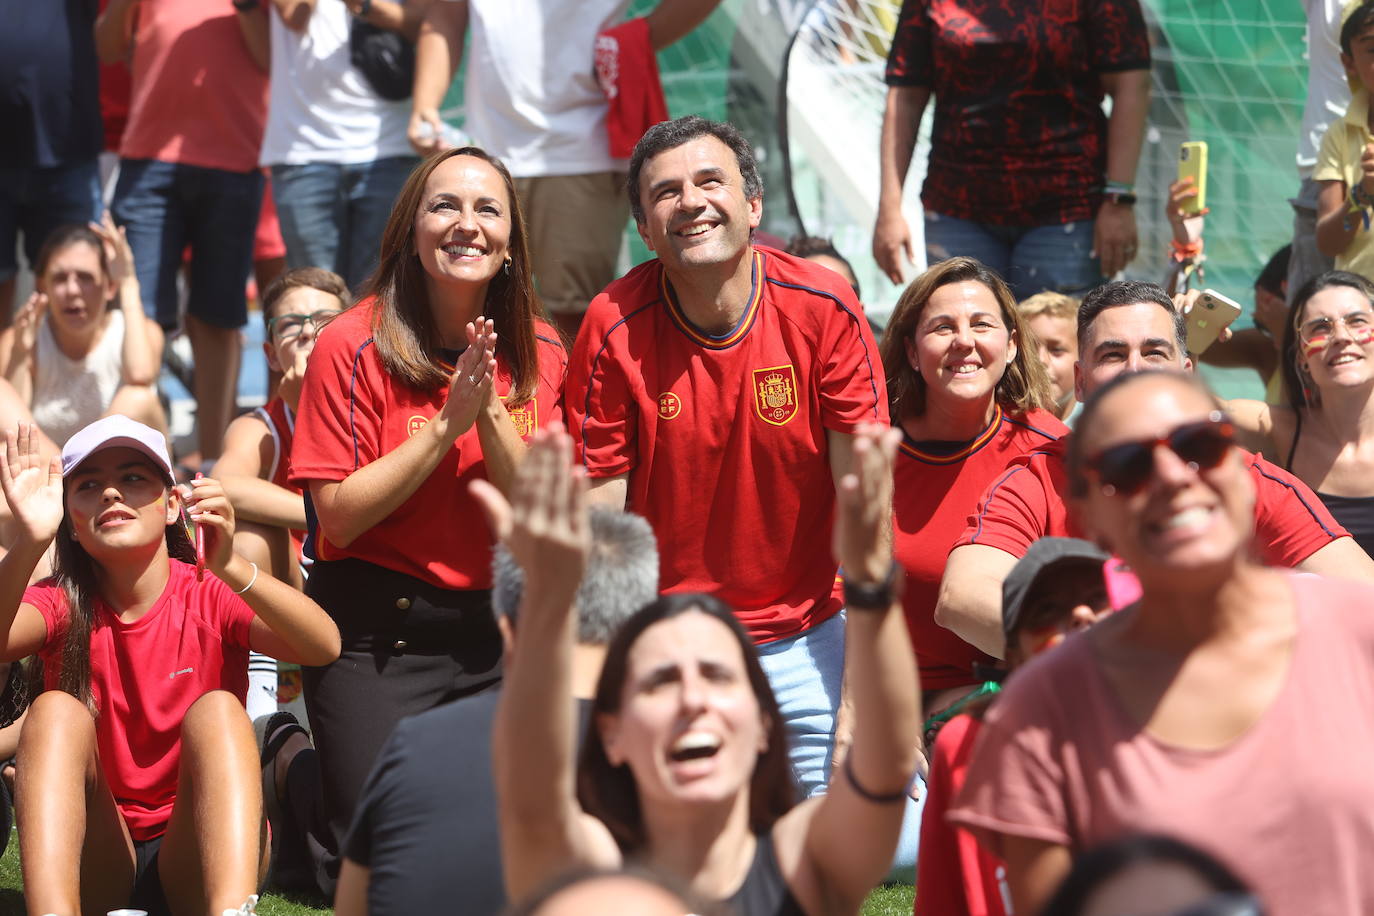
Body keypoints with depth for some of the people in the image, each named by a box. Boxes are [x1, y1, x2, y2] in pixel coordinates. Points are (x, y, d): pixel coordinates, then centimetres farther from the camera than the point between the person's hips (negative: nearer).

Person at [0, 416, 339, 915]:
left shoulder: (210, 596, -3)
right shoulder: (63, 605, 0)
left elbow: (324, 646, -23)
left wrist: (231, 569, -38)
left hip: (199, 859, -1)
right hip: (95, 864, 1)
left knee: (216, 709, -24)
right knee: (56, 709, -21)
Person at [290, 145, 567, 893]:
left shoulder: (539, 354, 2)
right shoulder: (354, 348, -10)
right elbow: (340, 516, -13)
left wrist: (491, 414, -18)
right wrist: (447, 424, -19)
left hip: (495, 635, 4)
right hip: (375, 637, -4)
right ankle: (289, 767, 18)